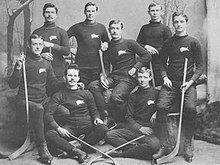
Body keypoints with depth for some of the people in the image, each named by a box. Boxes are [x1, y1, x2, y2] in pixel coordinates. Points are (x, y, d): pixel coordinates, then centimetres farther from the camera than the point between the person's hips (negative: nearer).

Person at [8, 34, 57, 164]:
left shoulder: (46, 64, 13)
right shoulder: (23, 62, -2)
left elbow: (55, 82, 21)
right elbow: (12, 85, -10)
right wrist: (18, 68, -23)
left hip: (43, 99, 6)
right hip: (25, 100, -5)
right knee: (38, 109, -39)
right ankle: (42, 146, -31)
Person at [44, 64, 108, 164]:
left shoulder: (86, 93, 14)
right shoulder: (59, 96, 7)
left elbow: (94, 111, 19)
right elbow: (48, 114, -2)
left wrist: (97, 118, -5)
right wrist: (58, 128, -19)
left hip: (86, 126, 1)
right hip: (69, 128, -1)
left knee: (102, 129, -30)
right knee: (49, 135, -29)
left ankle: (80, 148, -25)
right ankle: (77, 151, -36)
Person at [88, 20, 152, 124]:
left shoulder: (130, 43, 2)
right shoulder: (108, 47, 16)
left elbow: (147, 56, 0)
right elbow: (106, 66, 18)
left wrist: (135, 67, -8)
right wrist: (102, 77, -3)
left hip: (128, 78, -6)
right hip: (113, 77, 6)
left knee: (115, 97, -32)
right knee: (93, 86, -18)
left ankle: (120, 122, -8)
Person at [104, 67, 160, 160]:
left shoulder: (156, 93, 5)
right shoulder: (133, 95, 13)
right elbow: (128, 117, 8)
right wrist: (140, 128, -9)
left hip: (148, 130, -3)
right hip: (133, 128, 3)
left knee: (154, 145, -36)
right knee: (109, 135, -19)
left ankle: (122, 154, -21)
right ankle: (136, 149, -21)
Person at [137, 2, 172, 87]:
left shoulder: (165, 28, 4)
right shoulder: (144, 28, 16)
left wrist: (155, 51, -10)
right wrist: (146, 47, -6)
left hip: (159, 63, -3)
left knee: (159, 85, -8)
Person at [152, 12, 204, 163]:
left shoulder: (193, 42, 7)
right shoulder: (168, 43, 14)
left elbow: (200, 66, 6)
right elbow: (163, 63, 20)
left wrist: (191, 81, -9)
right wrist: (165, 77, 1)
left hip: (188, 83, -2)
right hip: (170, 83, 2)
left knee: (190, 108, -28)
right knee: (161, 107, -23)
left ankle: (188, 146, -12)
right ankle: (165, 146, -12)